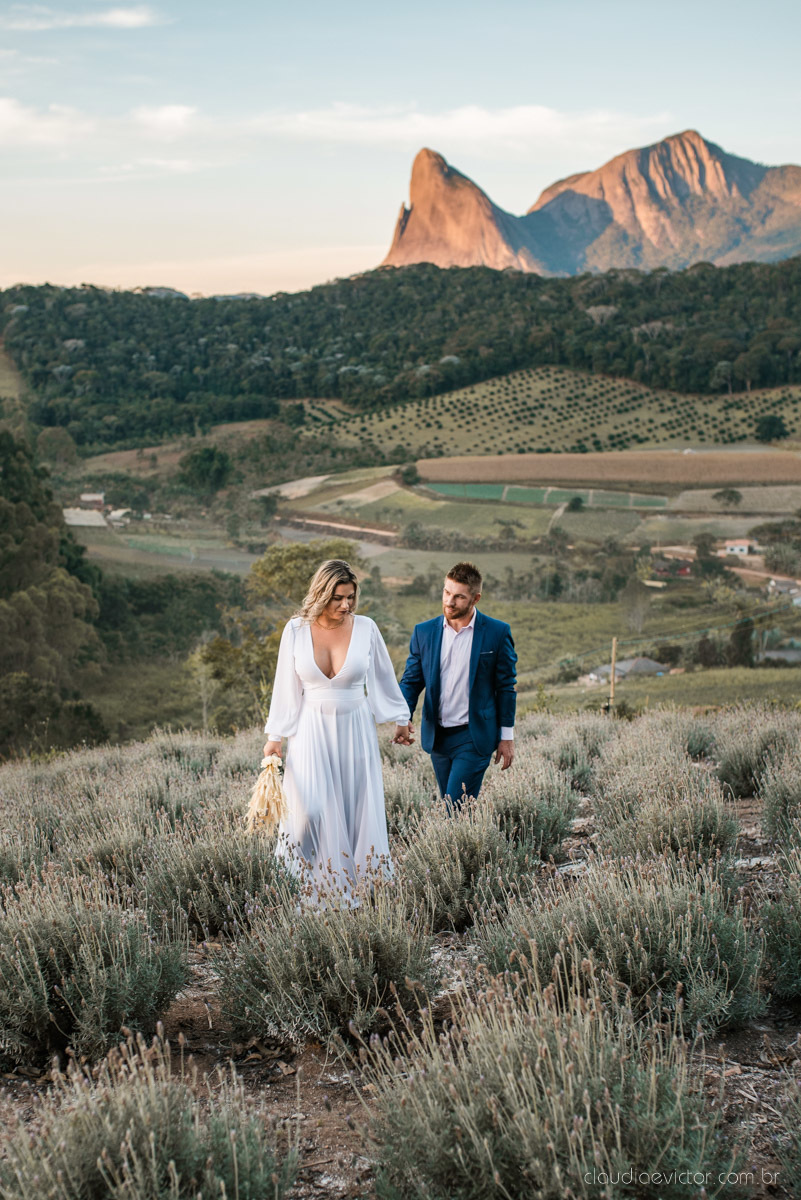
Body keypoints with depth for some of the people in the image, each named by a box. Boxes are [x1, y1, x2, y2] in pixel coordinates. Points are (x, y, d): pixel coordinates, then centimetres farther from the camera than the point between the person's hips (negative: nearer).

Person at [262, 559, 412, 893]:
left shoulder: (366, 628, -4)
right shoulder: (296, 630, -4)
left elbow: (384, 678, 9)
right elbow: (285, 687, 4)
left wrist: (401, 720, 17)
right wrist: (275, 736, 5)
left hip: (355, 730, 1)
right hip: (312, 729, -1)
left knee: (357, 810, 3)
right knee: (311, 809, -11)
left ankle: (358, 886, 15)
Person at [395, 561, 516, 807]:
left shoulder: (497, 632, -5)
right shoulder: (423, 632, 3)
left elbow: (506, 686, 0)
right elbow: (411, 680, 6)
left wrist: (507, 736, 1)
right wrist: (403, 719, -11)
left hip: (474, 738, -4)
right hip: (437, 736, 4)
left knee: (456, 808, -13)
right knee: (449, 807, 12)